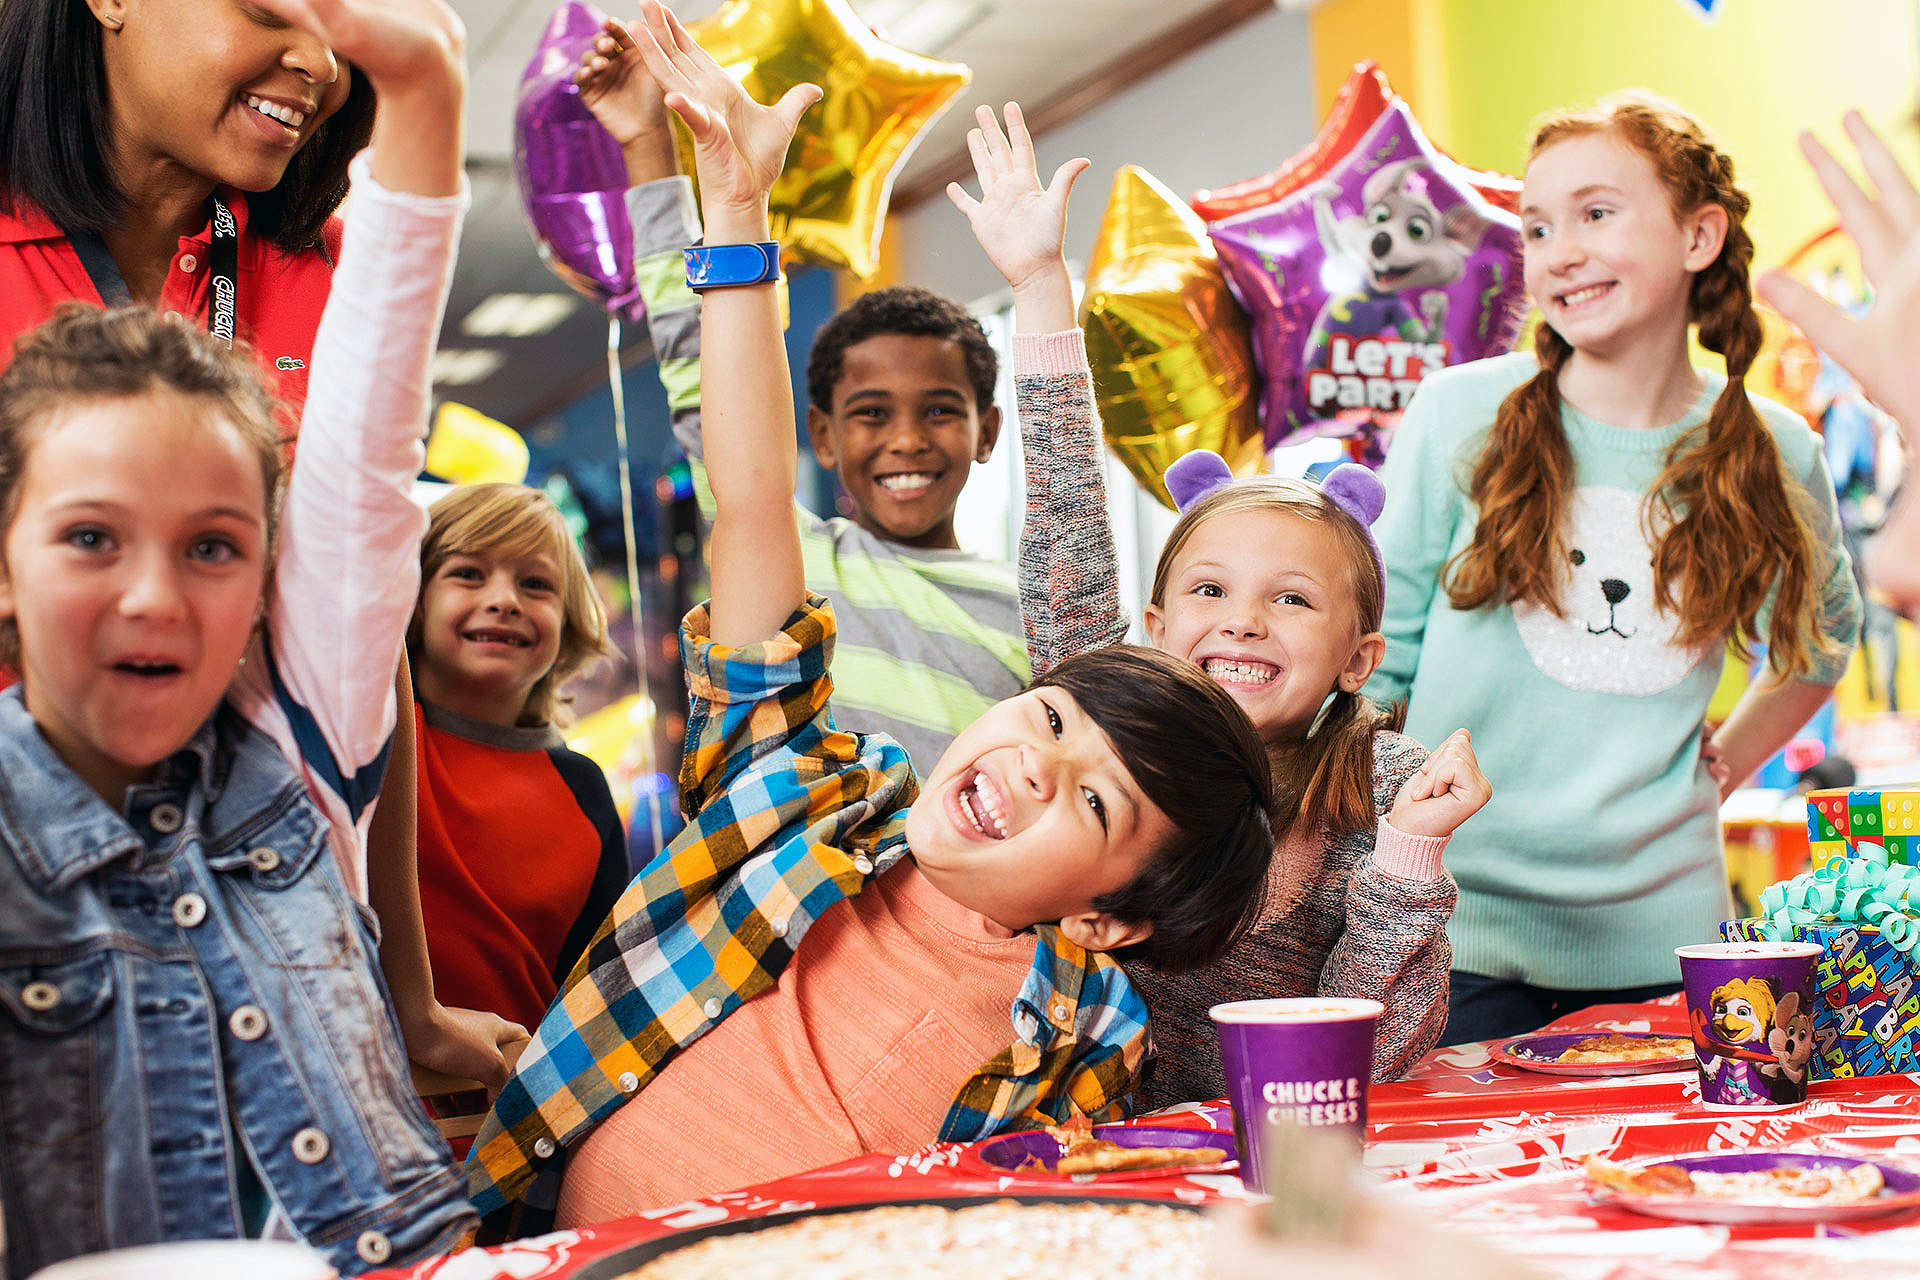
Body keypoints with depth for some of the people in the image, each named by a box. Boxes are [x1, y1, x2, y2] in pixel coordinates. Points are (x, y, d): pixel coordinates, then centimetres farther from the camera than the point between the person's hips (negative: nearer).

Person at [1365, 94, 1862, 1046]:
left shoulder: (1777, 455, 1)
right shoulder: (1459, 416, -5)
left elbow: (1823, 636, 22)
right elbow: (1380, 655, 1)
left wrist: (1725, 762, 9)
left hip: (1660, 934, 2)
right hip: (1462, 931, -2)